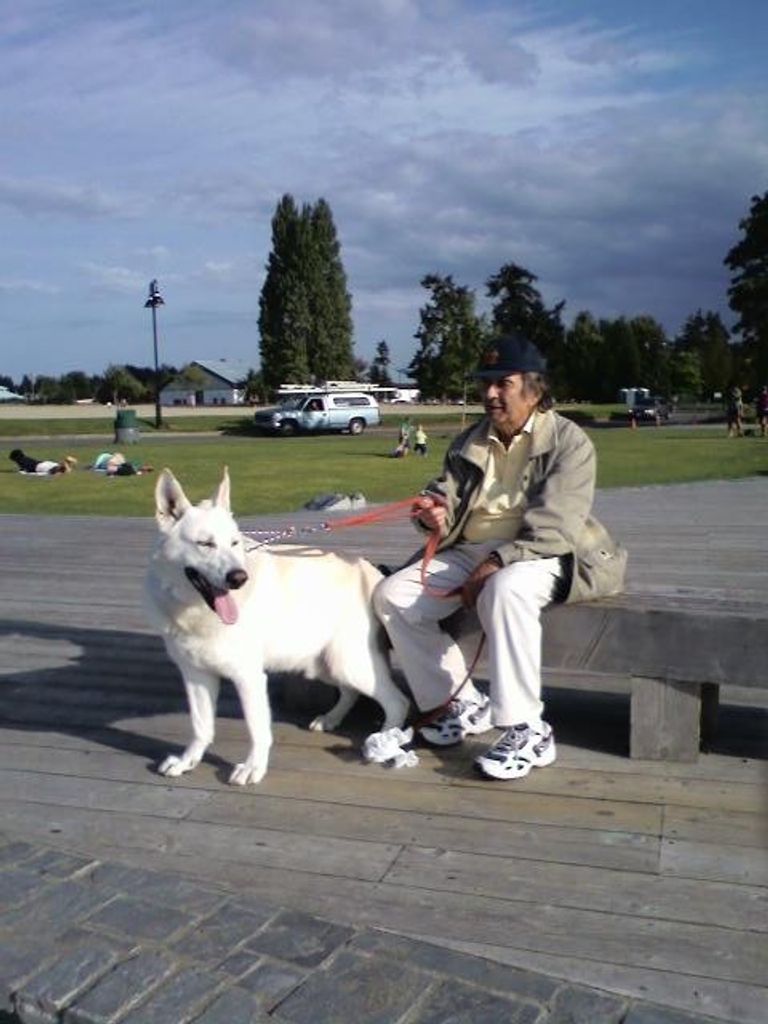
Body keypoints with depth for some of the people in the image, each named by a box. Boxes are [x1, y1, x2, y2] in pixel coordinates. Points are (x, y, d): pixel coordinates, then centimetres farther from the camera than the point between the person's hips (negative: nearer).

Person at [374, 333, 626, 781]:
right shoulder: (470, 442, 15)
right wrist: (437, 515, -14)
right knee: (393, 594, -12)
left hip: (540, 555, -6)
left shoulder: (569, 442, -5)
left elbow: (553, 528, -16)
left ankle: (527, 732, -28)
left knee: (506, 589, -40)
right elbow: (447, 496, 12)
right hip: (471, 550, 7)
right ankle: (463, 704, 1)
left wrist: (494, 565, -25)